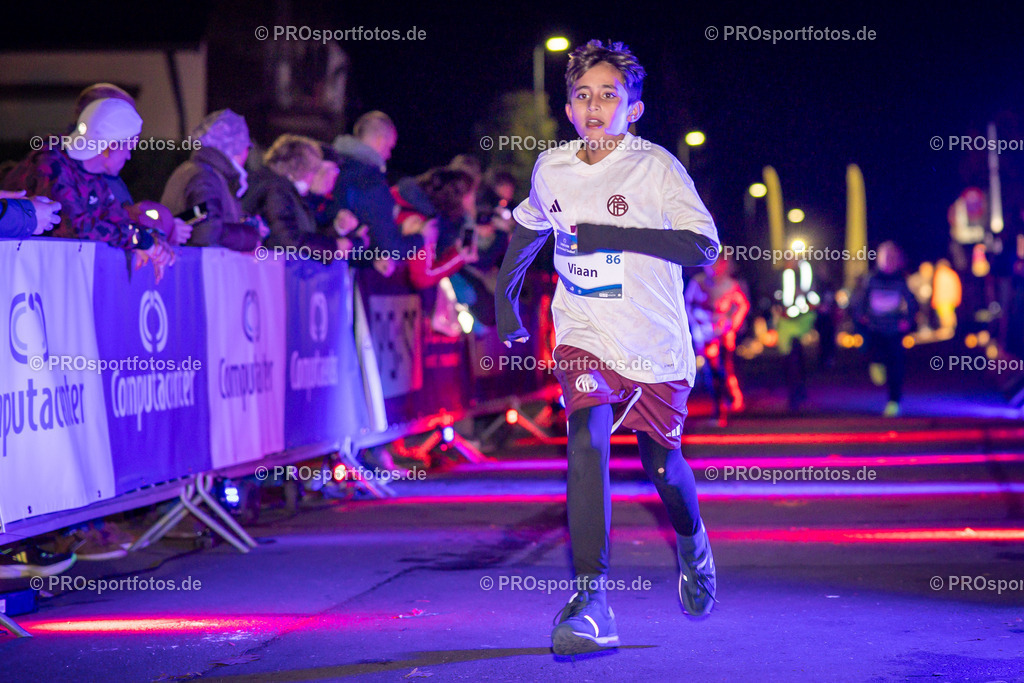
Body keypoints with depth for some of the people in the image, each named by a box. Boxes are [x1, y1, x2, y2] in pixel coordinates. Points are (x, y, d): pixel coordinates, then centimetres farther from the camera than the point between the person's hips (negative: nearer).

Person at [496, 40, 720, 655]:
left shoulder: (655, 166, -12)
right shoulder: (552, 169, 3)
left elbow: (705, 247, -21)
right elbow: (532, 225, 25)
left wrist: (614, 235, -26)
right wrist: (505, 296, 22)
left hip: (656, 347, -2)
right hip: (584, 339, 2)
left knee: (662, 466, 10)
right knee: (588, 441, -23)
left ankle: (692, 541, 47)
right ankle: (591, 599, -25)